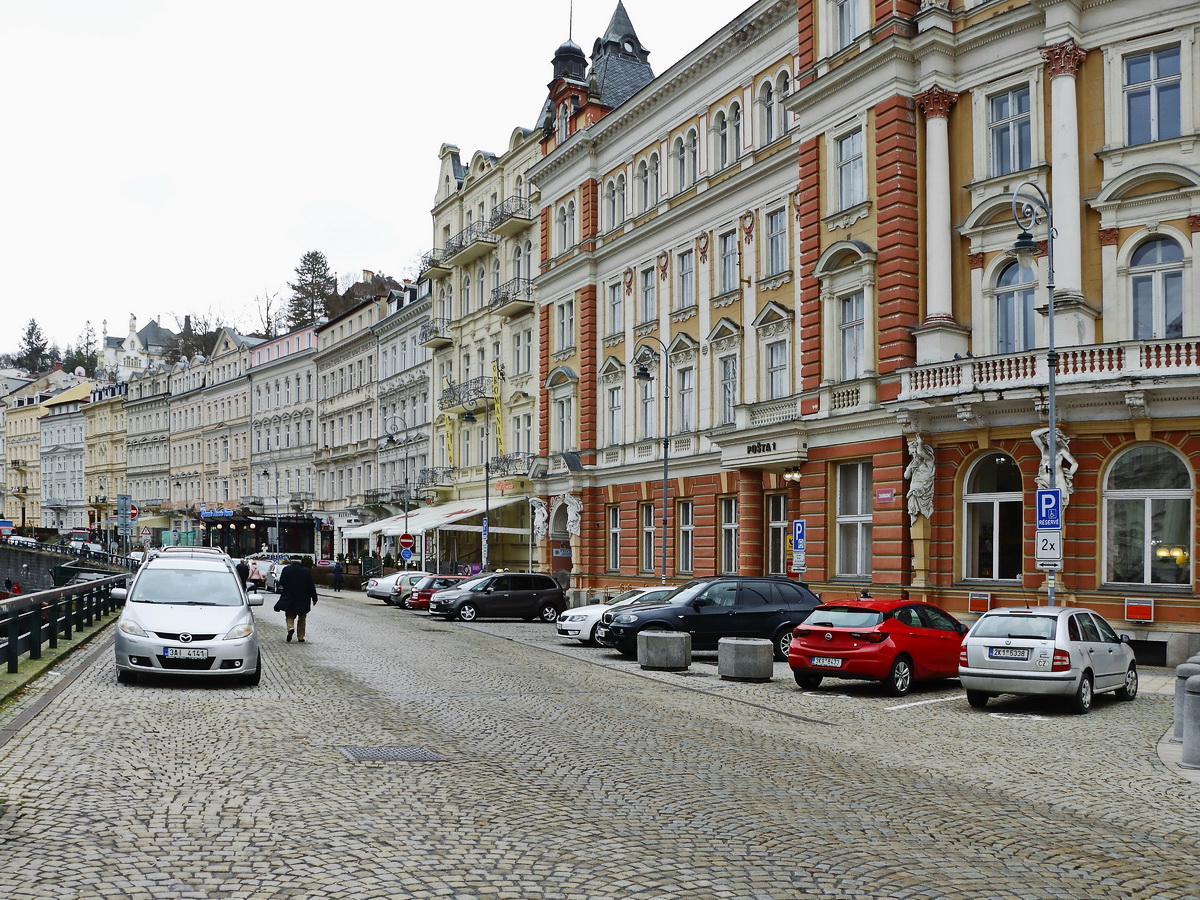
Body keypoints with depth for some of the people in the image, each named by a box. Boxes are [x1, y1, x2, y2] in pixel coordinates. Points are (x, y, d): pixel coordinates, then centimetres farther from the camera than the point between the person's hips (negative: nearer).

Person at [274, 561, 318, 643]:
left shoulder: (286, 569, -4)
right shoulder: (306, 571, -3)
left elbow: (281, 583, 1)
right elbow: (311, 586, -2)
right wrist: (314, 598, 4)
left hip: (289, 598, 0)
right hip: (303, 599, 1)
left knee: (289, 615, 13)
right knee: (302, 618, 12)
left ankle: (290, 628, -17)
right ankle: (300, 637, 13)